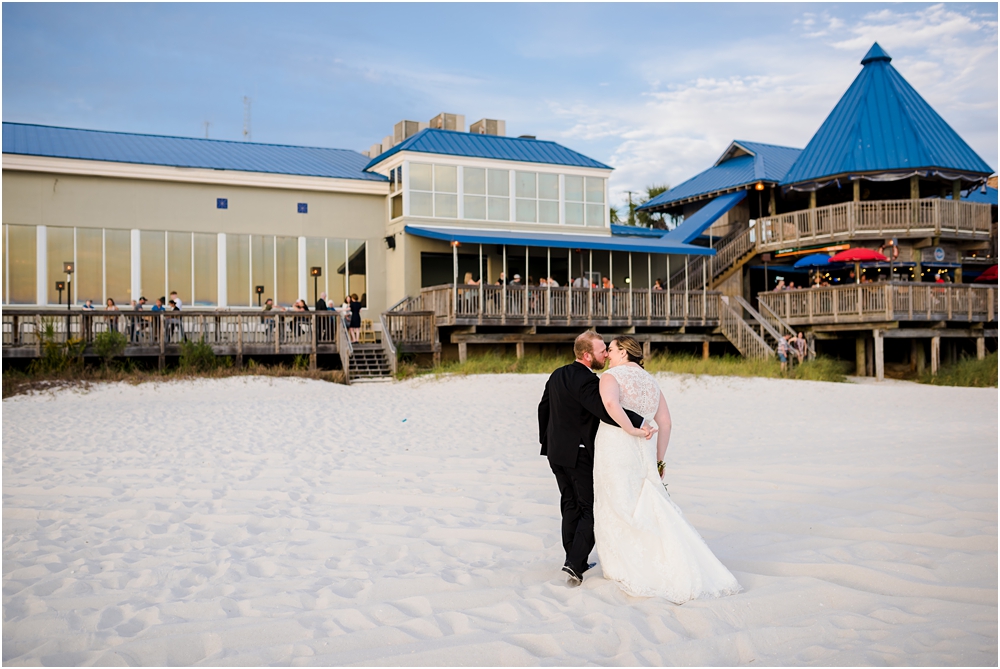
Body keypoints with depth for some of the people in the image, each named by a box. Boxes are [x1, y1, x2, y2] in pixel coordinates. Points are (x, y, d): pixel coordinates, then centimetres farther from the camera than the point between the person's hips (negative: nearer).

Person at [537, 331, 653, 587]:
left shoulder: (557, 375, 9)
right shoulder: (586, 380, -19)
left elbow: (543, 407, 16)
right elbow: (605, 409, -33)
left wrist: (546, 441, 25)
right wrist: (639, 423, -38)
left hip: (557, 452, 9)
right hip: (580, 454, -8)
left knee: (570, 507, 16)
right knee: (591, 510, 0)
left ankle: (576, 563, 24)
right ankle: (574, 564, -8)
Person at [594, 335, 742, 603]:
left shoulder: (611, 377, -6)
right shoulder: (651, 381, 14)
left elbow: (611, 403, -30)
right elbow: (665, 423, 10)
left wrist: (631, 429, -18)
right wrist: (658, 460, 13)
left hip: (614, 451, -6)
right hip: (644, 455, 6)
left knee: (617, 512, 6)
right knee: (647, 510, 13)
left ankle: (626, 571, 14)